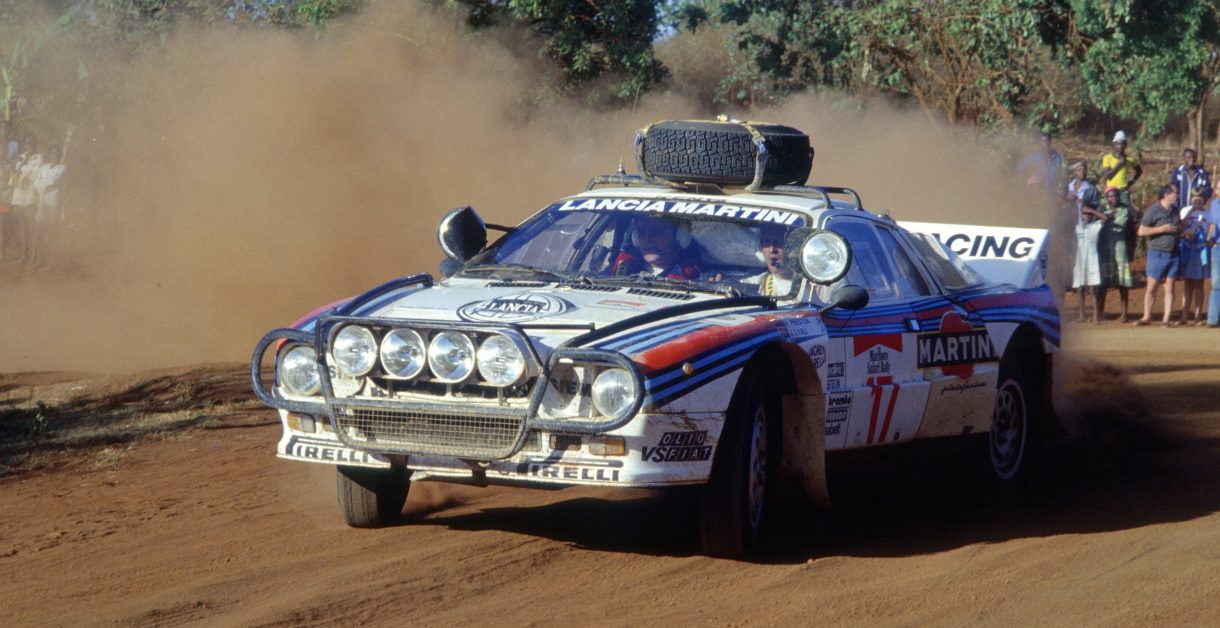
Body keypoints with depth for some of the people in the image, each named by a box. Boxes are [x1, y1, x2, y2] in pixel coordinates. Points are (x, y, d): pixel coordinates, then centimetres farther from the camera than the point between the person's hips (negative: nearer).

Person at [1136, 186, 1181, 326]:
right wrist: (1162, 229, -16)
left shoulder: (1175, 210, 11)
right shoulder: (1153, 210, -7)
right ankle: (1147, 317, 12)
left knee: (1169, 288, 3)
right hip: (1157, 254, -5)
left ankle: (1166, 319, 7)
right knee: (1151, 288, 1)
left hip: (1174, 255, 5)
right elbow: (1141, 231, -11)